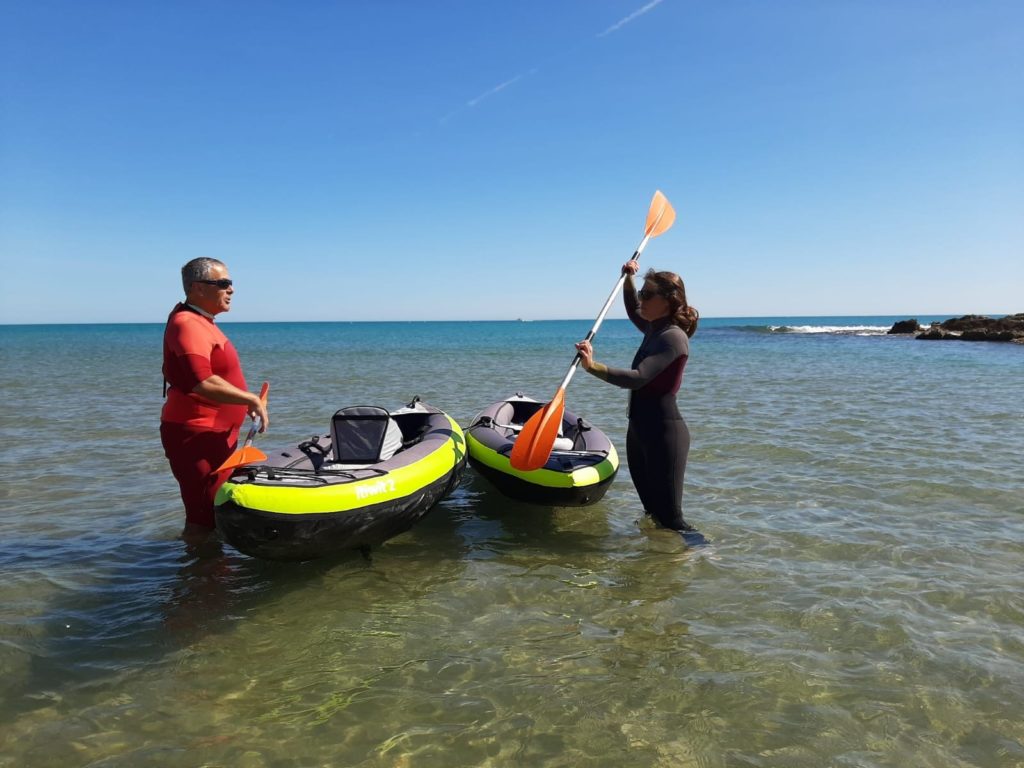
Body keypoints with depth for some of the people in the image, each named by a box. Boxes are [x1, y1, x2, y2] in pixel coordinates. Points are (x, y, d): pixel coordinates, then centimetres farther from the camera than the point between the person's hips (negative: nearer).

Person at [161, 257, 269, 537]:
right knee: (203, 522, -5)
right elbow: (203, 383, -31)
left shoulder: (200, 322, 16)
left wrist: (247, 401, 20)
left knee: (210, 515, 21)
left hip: (211, 435, 11)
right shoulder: (188, 325, -18)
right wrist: (252, 399, -22)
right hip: (196, 437, -11)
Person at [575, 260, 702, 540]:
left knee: (670, 517, -5)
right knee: (652, 511, 19)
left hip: (663, 431, -10)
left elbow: (637, 378, -29)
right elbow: (633, 312, 35)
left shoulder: (673, 337, -17)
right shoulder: (655, 328, 11)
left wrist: (593, 367, -39)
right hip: (641, 429, 10)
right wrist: (628, 279, 20)